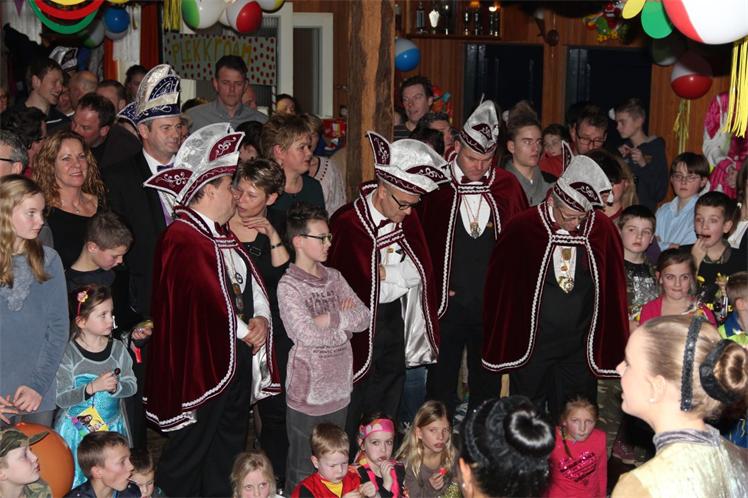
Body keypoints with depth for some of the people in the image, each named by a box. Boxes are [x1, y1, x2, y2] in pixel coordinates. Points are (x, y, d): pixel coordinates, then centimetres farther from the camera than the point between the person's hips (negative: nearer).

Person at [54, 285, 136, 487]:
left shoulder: (117, 349, -2)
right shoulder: (68, 353, -13)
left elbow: (132, 385, 0)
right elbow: (62, 399, -14)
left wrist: (115, 387, -21)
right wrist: (92, 387, -27)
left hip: (113, 426, 3)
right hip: (77, 430, -3)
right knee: (76, 480, 3)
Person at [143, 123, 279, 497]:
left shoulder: (221, 236, 14)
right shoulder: (182, 241, -18)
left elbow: (252, 284, 13)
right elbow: (210, 300, -24)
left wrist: (261, 319, -6)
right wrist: (246, 332, -13)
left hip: (238, 361, 9)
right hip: (202, 363, -9)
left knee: (228, 454, 17)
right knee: (188, 457, 3)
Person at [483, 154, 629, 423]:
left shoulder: (602, 228, -7)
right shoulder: (522, 229, -12)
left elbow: (612, 286, 5)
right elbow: (499, 284, 1)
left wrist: (609, 346, 7)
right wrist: (503, 340, 6)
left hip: (580, 348, 2)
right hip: (531, 345, -2)